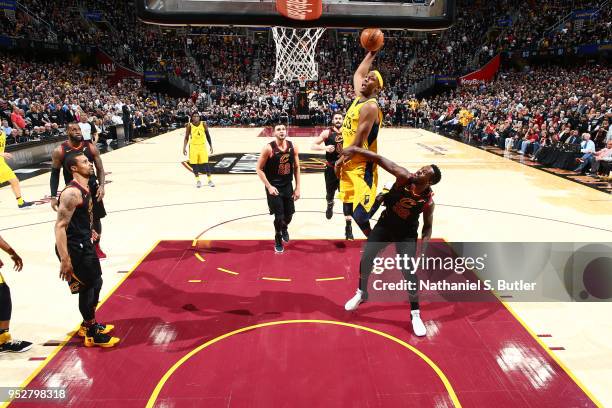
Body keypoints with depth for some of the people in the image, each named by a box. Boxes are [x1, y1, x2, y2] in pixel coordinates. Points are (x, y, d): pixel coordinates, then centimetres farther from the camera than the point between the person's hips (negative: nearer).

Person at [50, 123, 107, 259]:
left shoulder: (91, 147, -6)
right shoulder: (59, 151, -10)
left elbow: (100, 169, 1)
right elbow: (55, 174, -2)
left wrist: (101, 185, -15)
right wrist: (53, 196, -6)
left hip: (92, 189, 2)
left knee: (96, 218, 12)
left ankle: (96, 246, 31)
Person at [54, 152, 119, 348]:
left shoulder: (85, 188, 7)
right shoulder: (72, 193, -23)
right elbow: (60, 226, -26)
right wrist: (65, 260, -29)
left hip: (85, 244, 10)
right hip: (74, 248, -10)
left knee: (96, 283, 19)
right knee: (88, 287, 1)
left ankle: (88, 324, 37)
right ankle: (92, 334, 16)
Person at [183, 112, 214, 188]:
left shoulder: (203, 124, -2)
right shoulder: (189, 126, -4)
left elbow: (208, 136, 6)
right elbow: (186, 138, 1)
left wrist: (211, 146, 3)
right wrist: (184, 148, -7)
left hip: (202, 146, 0)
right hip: (193, 146, 0)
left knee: (205, 163, -4)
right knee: (194, 164, 1)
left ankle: (210, 180, 3)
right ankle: (198, 180, 13)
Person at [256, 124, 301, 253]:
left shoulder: (293, 147, -4)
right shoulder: (268, 148, -16)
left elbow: (296, 168, 5)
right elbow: (259, 169, -11)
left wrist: (297, 188, 2)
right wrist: (269, 186, -17)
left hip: (288, 185, 4)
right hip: (274, 186, -4)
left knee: (289, 215, 12)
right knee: (279, 216, -4)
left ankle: (284, 228, 48)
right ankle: (278, 240, 23)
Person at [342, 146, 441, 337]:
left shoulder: (428, 201, -23)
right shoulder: (404, 178, -25)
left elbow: (427, 226, -9)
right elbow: (381, 160, -29)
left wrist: (423, 246, -25)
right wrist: (356, 150, -35)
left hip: (406, 234, -2)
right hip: (385, 225, 2)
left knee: (410, 273, -10)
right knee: (365, 259, 5)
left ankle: (415, 315, 9)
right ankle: (361, 294, 32)